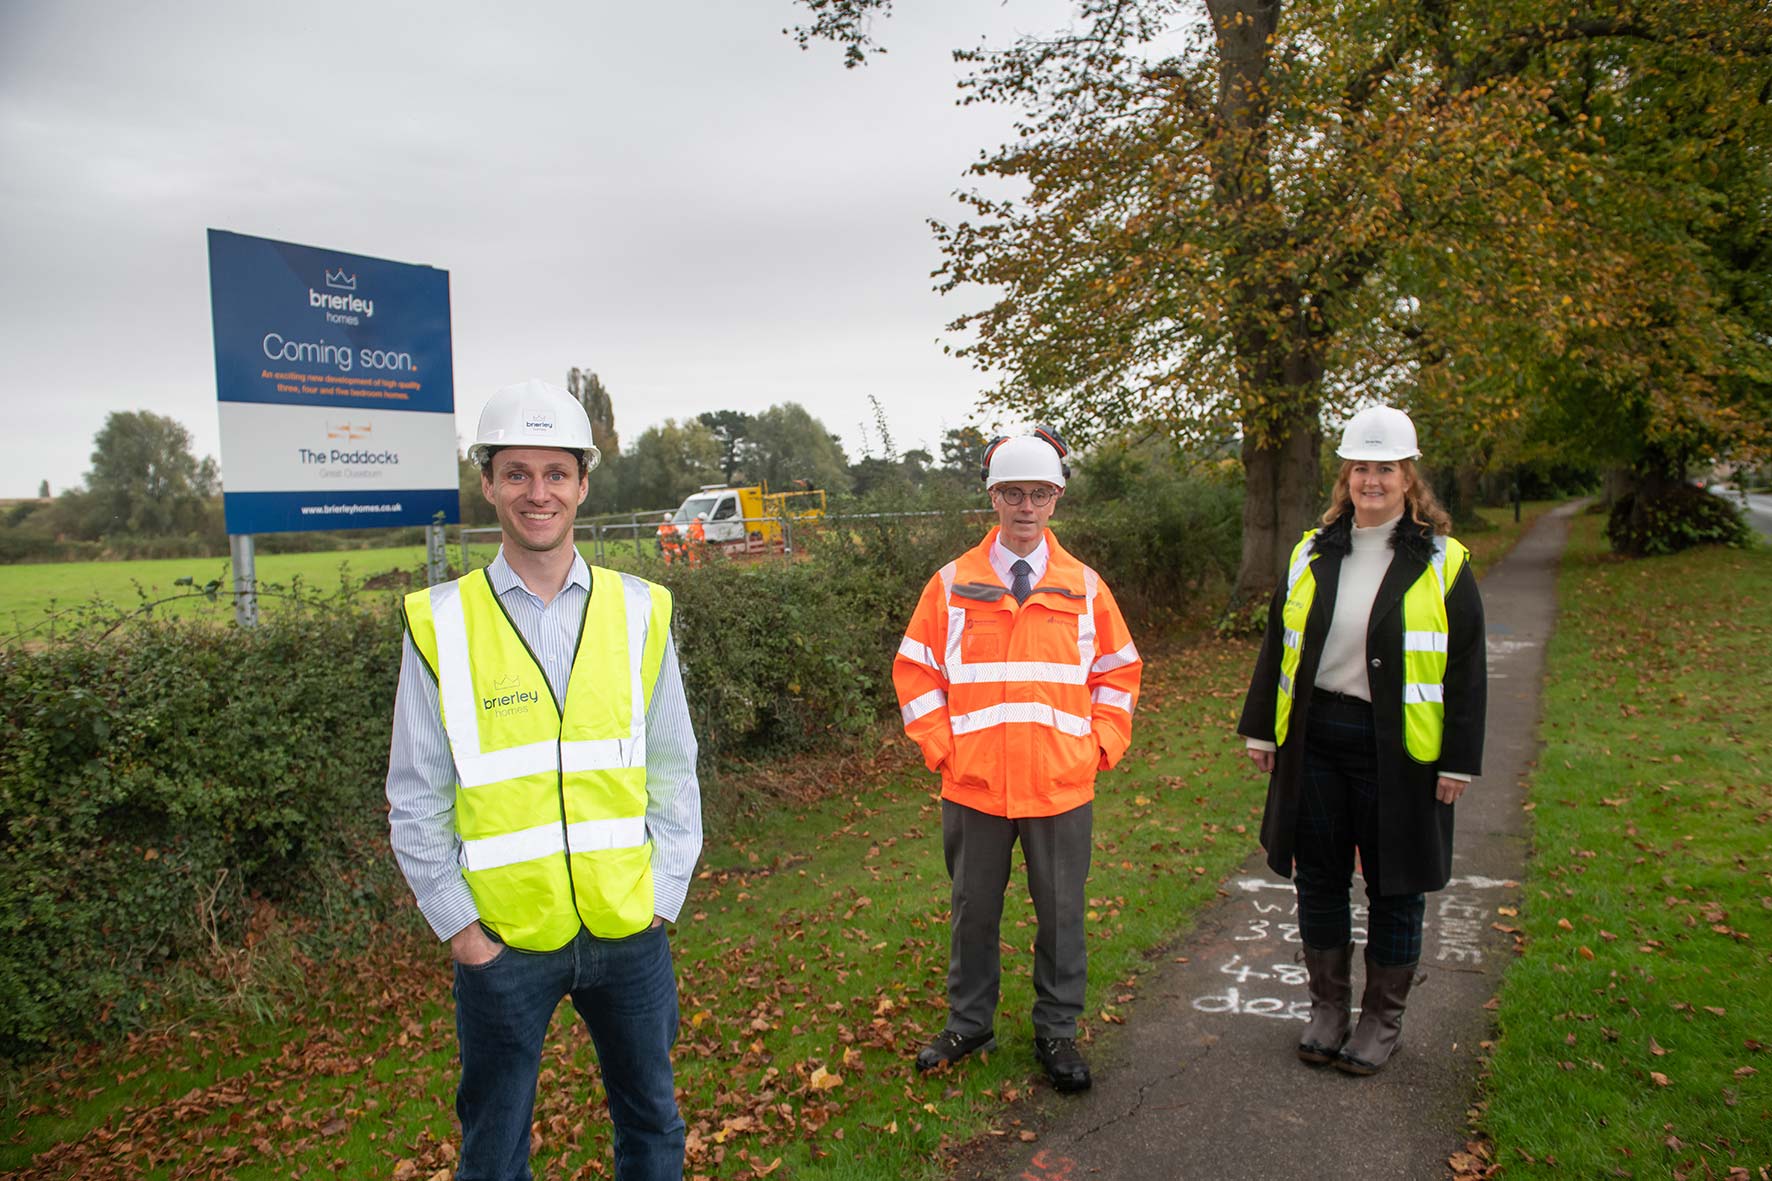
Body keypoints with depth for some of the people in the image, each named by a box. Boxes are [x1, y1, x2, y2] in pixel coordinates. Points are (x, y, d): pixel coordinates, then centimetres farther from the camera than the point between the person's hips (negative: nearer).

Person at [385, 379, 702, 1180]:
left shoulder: (639, 611, 0)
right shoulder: (441, 623, -5)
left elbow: (673, 771, 4)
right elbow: (416, 800, -1)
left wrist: (663, 896, -1)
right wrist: (457, 925, -4)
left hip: (628, 931, 2)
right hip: (501, 941, -1)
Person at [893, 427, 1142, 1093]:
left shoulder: (1084, 587, 3)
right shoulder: (952, 584, 0)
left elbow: (1119, 670, 12)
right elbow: (915, 670, 4)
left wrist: (1100, 745, 2)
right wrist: (940, 746, -3)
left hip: (1061, 787, 0)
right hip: (973, 786, 0)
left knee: (1061, 913, 11)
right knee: (973, 911, 14)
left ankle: (1057, 1032, 30)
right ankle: (969, 1024, 33)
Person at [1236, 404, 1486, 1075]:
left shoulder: (1441, 562, -2)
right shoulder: (1312, 555, 8)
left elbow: (1465, 668, -2)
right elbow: (1278, 644, 13)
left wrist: (1459, 761, -5)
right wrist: (1261, 730, 11)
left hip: (1397, 751, -3)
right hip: (1316, 740, 3)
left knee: (1394, 887, 8)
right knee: (1319, 879, 11)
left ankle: (1383, 1018, 26)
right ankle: (1328, 1007, 28)